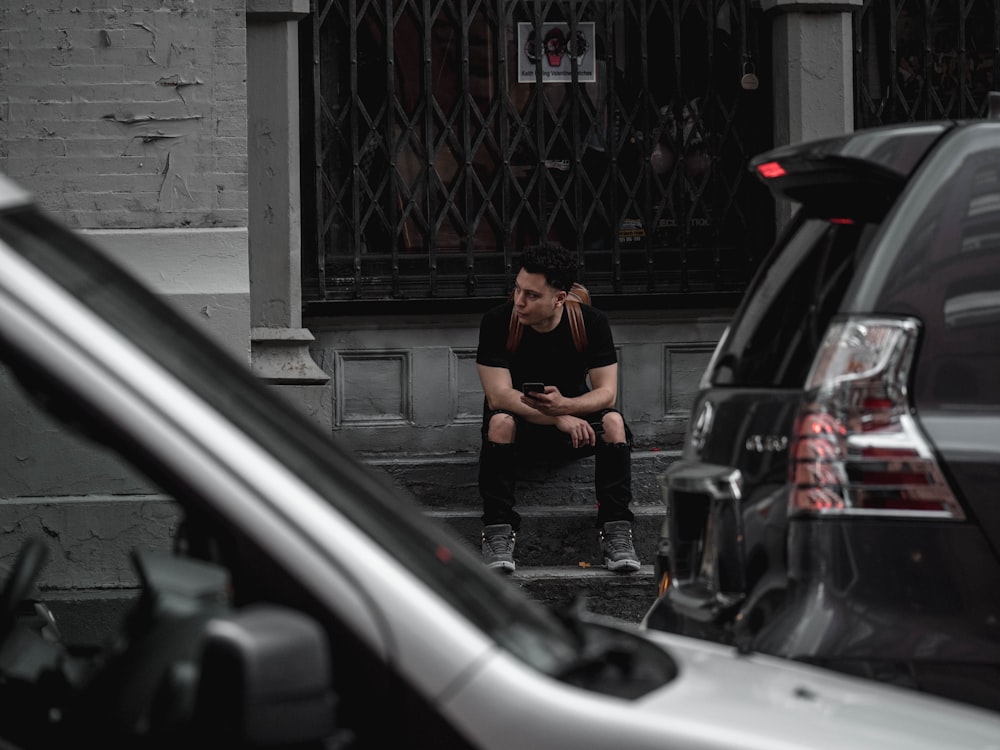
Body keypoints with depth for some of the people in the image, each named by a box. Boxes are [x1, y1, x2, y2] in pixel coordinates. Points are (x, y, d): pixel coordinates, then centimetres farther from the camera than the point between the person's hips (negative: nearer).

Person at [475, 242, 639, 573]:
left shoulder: (592, 322, -14)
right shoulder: (497, 322, -19)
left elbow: (607, 393, -17)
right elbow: (499, 396, -24)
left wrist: (564, 406, -39)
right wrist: (559, 420, -35)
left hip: (573, 412, 1)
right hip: (520, 421, -1)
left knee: (613, 421, -29)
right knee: (500, 421, -35)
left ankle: (615, 529, -28)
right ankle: (498, 531, -33)